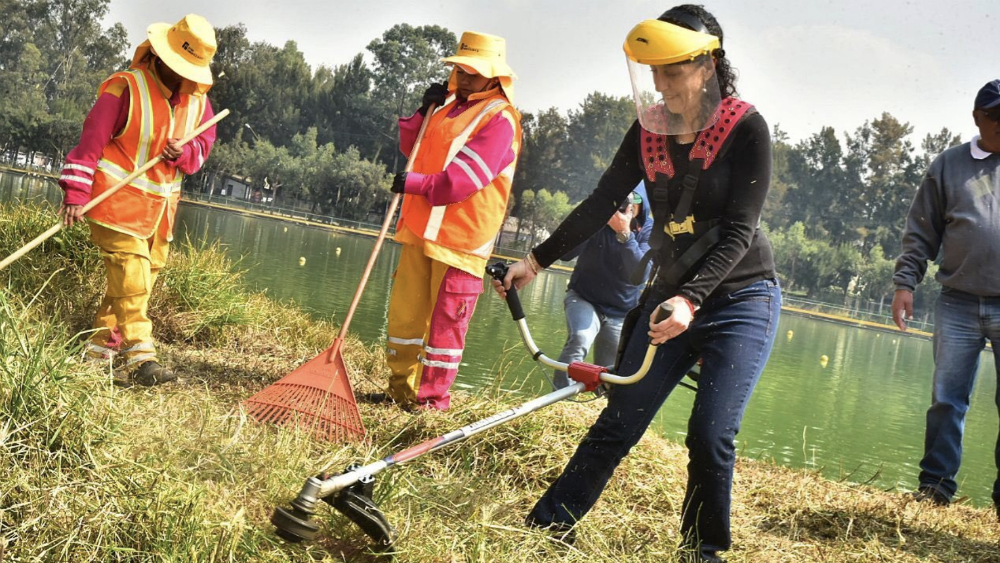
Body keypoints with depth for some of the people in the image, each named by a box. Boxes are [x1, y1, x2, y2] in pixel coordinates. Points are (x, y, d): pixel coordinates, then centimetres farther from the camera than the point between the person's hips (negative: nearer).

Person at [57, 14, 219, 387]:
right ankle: (139, 358, -17)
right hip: (118, 201, -7)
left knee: (143, 279, 8)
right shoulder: (125, 88, -13)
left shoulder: (197, 100, 6)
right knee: (131, 276, -14)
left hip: (160, 208, 7)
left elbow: (204, 144, 11)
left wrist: (184, 153, -14)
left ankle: (100, 353, 17)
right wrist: (76, 194, -17)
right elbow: (91, 141, -13)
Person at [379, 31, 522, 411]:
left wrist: (413, 183, -13)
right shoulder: (447, 106, 14)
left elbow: (462, 180, -20)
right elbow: (412, 148, 20)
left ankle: (433, 397, 9)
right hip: (420, 228, 8)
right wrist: (424, 112, 3)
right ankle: (402, 389, 23)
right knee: (405, 312, 11)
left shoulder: (499, 120, -11)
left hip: (461, 240, -7)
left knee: (445, 322, -1)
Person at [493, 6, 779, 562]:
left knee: (711, 437, -11)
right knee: (619, 421, 3)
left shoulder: (745, 129, -14)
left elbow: (738, 232, -20)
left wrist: (690, 300, -32)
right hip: (671, 296, 4)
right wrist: (537, 260, 4)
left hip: (740, 300, -4)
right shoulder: (650, 130, 0)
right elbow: (601, 204, 5)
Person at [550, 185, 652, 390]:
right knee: (579, 340, -32)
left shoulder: (649, 231, -13)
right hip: (583, 298, -2)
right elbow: (565, 253, -26)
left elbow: (639, 276, -27)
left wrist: (625, 234, -38)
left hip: (620, 313, 2)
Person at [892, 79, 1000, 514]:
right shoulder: (948, 166, 7)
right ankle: (935, 486, 13)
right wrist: (905, 283, -1)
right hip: (958, 305, 0)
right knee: (946, 399, 4)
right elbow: (920, 233, 7)